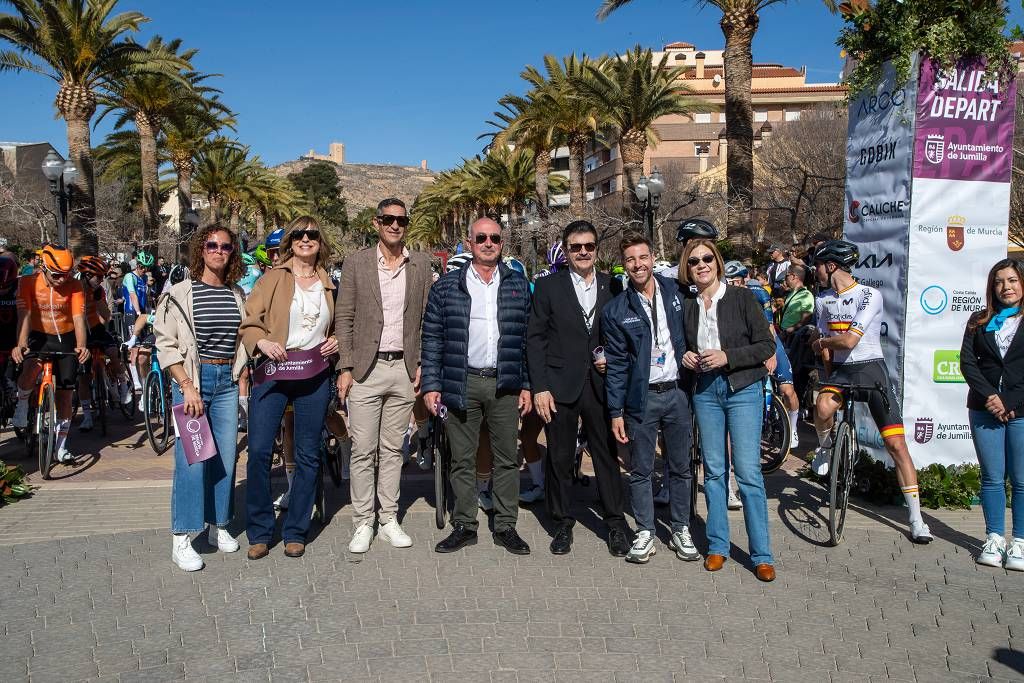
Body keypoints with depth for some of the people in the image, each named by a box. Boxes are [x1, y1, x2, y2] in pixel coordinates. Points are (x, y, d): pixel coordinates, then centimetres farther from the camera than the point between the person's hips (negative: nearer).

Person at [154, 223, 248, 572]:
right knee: (192, 460, -5)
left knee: (226, 456, 7)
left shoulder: (237, 294, 9)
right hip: (191, 378, -4)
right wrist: (187, 386, -13)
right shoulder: (180, 294, -4)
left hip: (227, 380, 4)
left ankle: (218, 526, 24)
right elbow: (166, 346, -6)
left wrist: (242, 380, 8)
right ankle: (181, 540, 5)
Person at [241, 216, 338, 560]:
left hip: (314, 378, 3)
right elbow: (248, 322, -2)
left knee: (308, 455, 7)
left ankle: (295, 532, 20)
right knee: (259, 450, -7)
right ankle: (260, 532, 10)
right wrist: (262, 342, -21)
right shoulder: (273, 278, 3)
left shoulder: (329, 285, 11)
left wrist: (336, 341, 1)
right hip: (273, 373, -2)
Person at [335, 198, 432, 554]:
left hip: (404, 368, 2)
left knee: (393, 449, 10)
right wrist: (345, 368, -5)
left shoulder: (421, 264, 6)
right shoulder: (356, 262, 1)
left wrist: (423, 364, 2)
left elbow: (426, 318, 8)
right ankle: (363, 523, 11)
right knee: (363, 450, 0)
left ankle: (388, 519, 20)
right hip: (366, 368, -2)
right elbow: (343, 319, 1)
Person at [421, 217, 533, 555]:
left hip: (505, 384, 1)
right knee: (462, 459, 7)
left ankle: (506, 526, 19)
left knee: (507, 459, 7)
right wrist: (431, 385, -4)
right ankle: (464, 526, 20)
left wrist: (527, 385, 2)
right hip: (461, 384, -1)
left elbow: (528, 338, 7)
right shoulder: (446, 287, 4)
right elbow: (432, 339, 3)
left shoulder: (518, 285, 8)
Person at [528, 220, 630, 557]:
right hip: (560, 386, -1)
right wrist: (539, 387, -8)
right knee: (560, 458, 7)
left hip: (601, 384, 2)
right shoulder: (549, 287, 1)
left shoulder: (613, 287, 7)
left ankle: (616, 523, 20)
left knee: (607, 454, 7)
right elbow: (535, 339, -2)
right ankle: (562, 523, 22)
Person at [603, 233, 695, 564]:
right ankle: (645, 533, 19)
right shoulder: (616, 310, -4)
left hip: (677, 392, 2)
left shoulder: (674, 291, 2)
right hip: (641, 397, -2)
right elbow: (616, 364, -3)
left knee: (681, 466, 11)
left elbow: (689, 333, 17)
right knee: (640, 470, 6)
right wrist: (616, 412, -4)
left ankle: (681, 531, 25)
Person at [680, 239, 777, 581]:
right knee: (713, 471, 8)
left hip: (743, 389, -4)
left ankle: (762, 555, 4)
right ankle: (718, 545, 20)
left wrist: (727, 357, -17)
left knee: (748, 472, -7)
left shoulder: (742, 297, -4)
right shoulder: (687, 306, 8)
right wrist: (686, 357, -1)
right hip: (705, 391, 4)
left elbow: (766, 345, -6)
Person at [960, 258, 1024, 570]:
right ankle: (994, 539, 14)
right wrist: (990, 397, -10)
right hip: (984, 410, 2)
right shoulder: (979, 321, 11)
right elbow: (967, 361, 2)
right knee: (992, 477, 5)